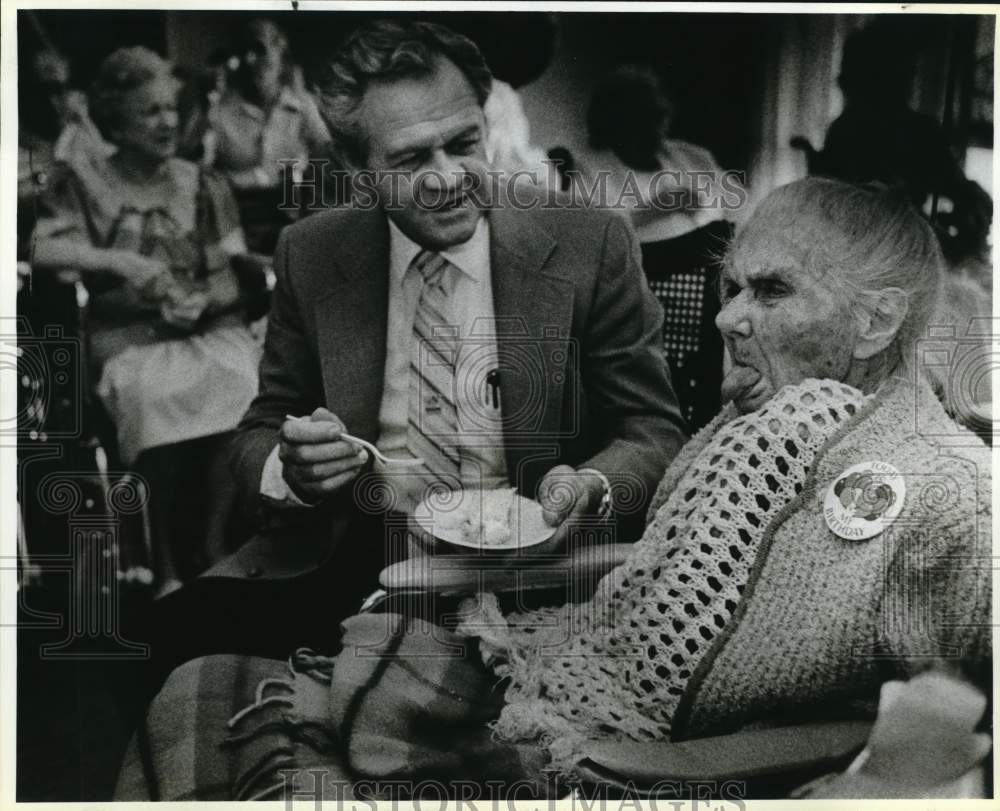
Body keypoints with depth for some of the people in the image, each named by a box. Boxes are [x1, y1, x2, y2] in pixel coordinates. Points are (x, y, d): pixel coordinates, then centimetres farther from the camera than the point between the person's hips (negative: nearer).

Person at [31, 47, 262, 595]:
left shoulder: (203, 186, 16)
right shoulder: (84, 183, 12)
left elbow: (232, 277, 10)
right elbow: (41, 249, -3)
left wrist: (202, 300, -11)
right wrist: (118, 261, -16)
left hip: (208, 327, 2)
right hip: (128, 335, -1)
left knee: (243, 387, -32)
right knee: (159, 397, -35)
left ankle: (211, 553, -22)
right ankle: (169, 569, -20)